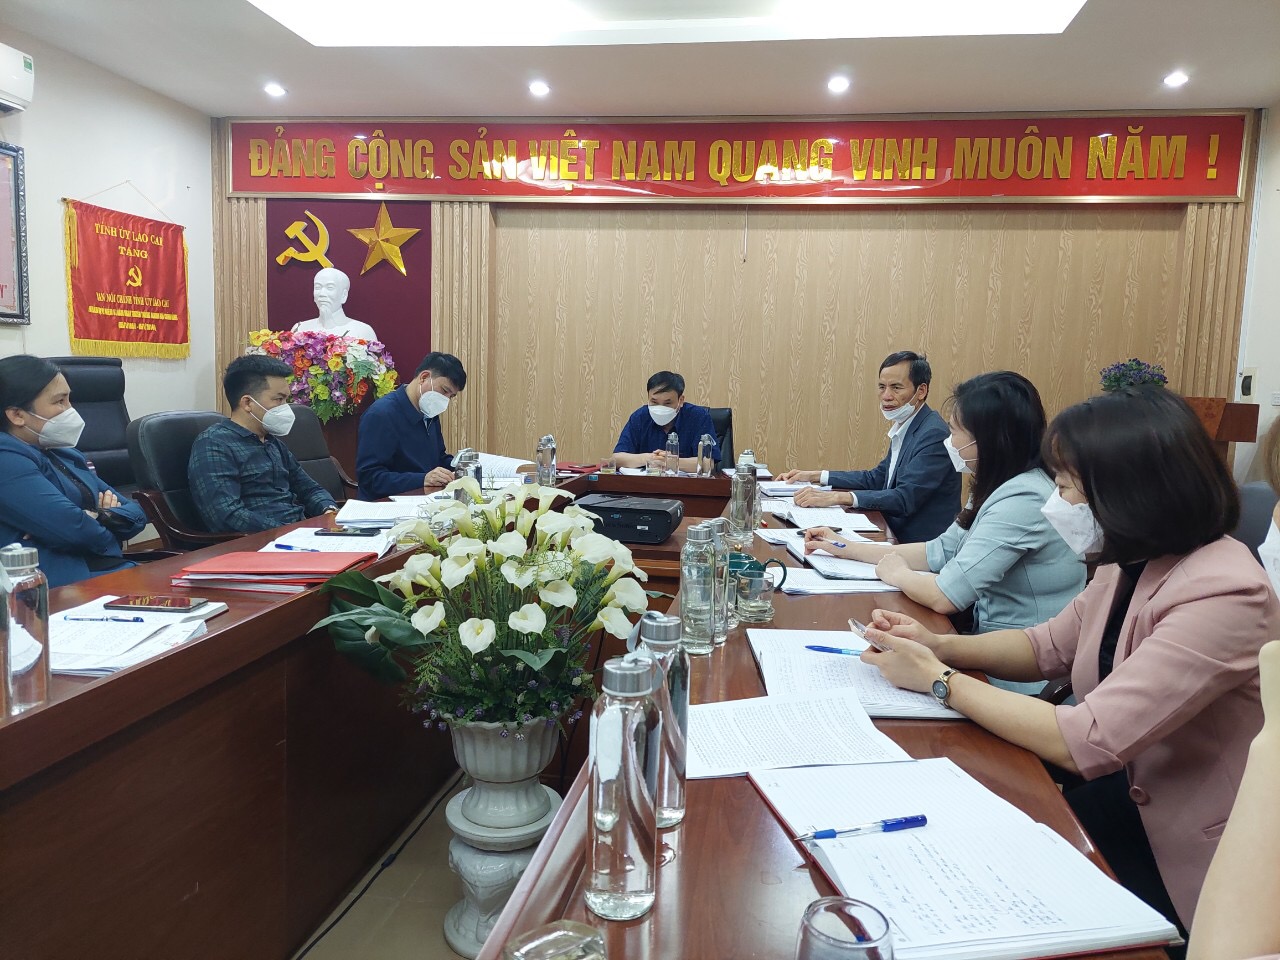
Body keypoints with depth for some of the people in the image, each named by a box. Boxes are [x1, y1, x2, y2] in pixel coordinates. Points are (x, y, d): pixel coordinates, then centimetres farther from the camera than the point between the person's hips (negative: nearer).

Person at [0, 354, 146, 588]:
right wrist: (104, 532, 2)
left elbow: (135, 513, 18)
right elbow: (73, 528, -20)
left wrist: (101, 517, -4)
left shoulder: (67, 454, 21)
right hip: (61, 588, -8)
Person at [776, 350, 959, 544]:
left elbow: (906, 498, -26)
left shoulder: (934, 434, -19)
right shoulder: (903, 427, 12)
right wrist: (814, 476, 11)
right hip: (897, 538, 8)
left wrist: (837, 497, -32)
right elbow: (877, 478, 18)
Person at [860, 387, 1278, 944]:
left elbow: (1084, 742, -31)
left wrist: (939, 680, -21)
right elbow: (1047, 648, 11)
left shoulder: (1222, 596, -28)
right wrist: (936, 645, -6)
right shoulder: (1130, 563, -1)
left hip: (1179, 861, -7)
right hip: (1125, 786, 7)